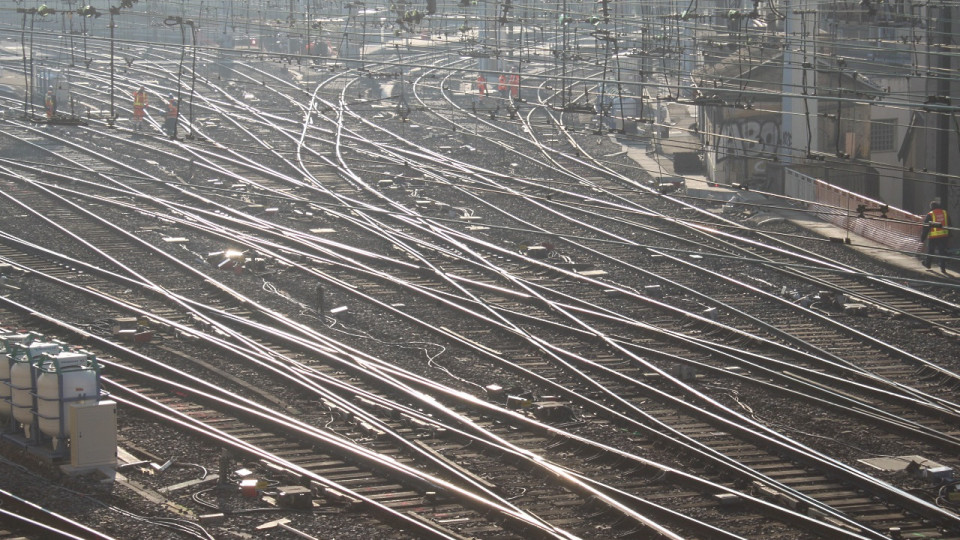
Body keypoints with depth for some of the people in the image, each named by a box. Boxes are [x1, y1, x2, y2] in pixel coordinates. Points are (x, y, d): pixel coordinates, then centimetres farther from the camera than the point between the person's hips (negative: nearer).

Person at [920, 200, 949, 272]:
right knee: (942, 251, 6)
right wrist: (949, 237, 19)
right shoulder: (945, 213, 6)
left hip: (933, 236, -3)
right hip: (944, 236, 3)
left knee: (930, 250, 16)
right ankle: (943, 268, 2)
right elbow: (949, 225, 12)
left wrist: (922, 237, 1)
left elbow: (925, 228, -6)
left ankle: (927, 263, 31)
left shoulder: (930, 215, -7)